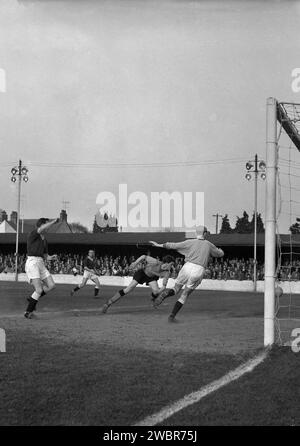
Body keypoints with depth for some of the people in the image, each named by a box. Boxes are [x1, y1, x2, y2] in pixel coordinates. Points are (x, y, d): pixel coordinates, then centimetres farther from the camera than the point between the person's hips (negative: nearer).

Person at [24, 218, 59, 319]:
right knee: (39, 290, -15)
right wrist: (54, 221, -21)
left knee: (51, 285, 0)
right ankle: (28, 312, -2)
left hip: (41, 264, 8)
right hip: (32, 263, -8)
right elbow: (41, 229, -28)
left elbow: (46, 256, 22)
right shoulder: (32, 234, -5)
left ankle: (33, 298, 19)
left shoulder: (44, 241, 18)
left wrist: (52, 257, 0)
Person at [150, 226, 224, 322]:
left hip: (187, 267, 0)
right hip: (198, 272, 0)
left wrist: (159, 245, 14)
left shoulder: (190, 242, 8)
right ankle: (172, 316, 0)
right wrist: (219, 250, 52)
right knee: (184, 295, 12)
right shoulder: (209, 245, 14)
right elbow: (220, 254, 28)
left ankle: (166, 293, -20)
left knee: (176, 290, 17)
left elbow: (174, 245, 6)